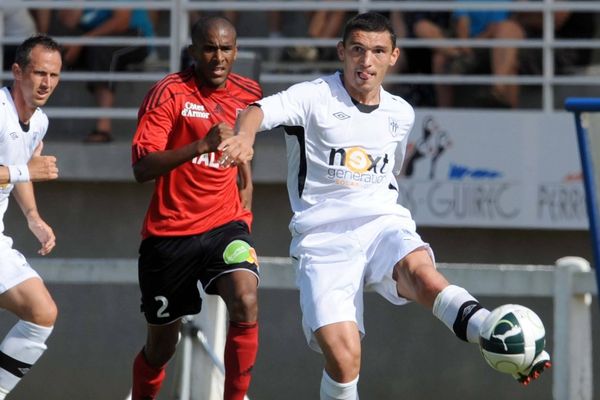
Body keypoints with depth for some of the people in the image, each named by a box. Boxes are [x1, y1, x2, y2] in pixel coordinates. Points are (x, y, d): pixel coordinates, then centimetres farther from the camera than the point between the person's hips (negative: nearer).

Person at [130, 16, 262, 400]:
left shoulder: (248, 94, 4)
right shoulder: (169, 93, -12)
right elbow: (142, 167, -24)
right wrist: (203, 144, -35)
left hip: (226, 224, 3)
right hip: (169, 232, -2)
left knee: (246, 304, -26)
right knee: (161, 344, 9)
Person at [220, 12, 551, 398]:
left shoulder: (401, 114, 16)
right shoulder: (315, 97, -1)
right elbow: (259, 111, -20)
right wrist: (244, 136, -42)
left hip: (384, 224, 2)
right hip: (323, 239, -2)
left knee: (420, 269, -35)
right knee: (343, 356, -21)